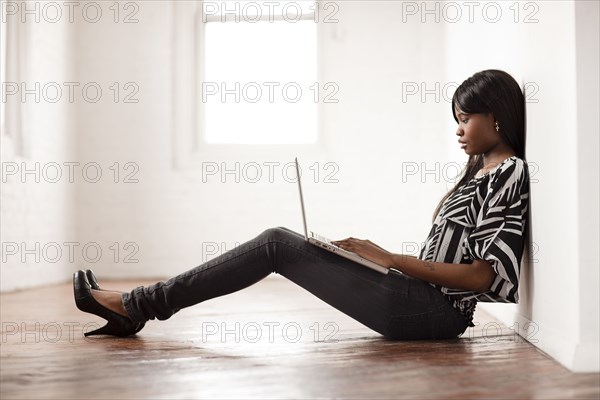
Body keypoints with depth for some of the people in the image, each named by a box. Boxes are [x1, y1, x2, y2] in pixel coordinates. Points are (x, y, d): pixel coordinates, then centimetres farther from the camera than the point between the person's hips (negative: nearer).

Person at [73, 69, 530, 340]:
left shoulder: (510, 172, -8)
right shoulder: (482, 172, 19)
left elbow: (485, 275, -17)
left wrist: (391, 258, -17)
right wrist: (377, 255, 5)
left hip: (434, 311, -8)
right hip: (422, 304, 8)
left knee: (278, 245, -11)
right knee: (279, 242, 1)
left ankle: (138, 304, -4)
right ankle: (138, 306, 2)